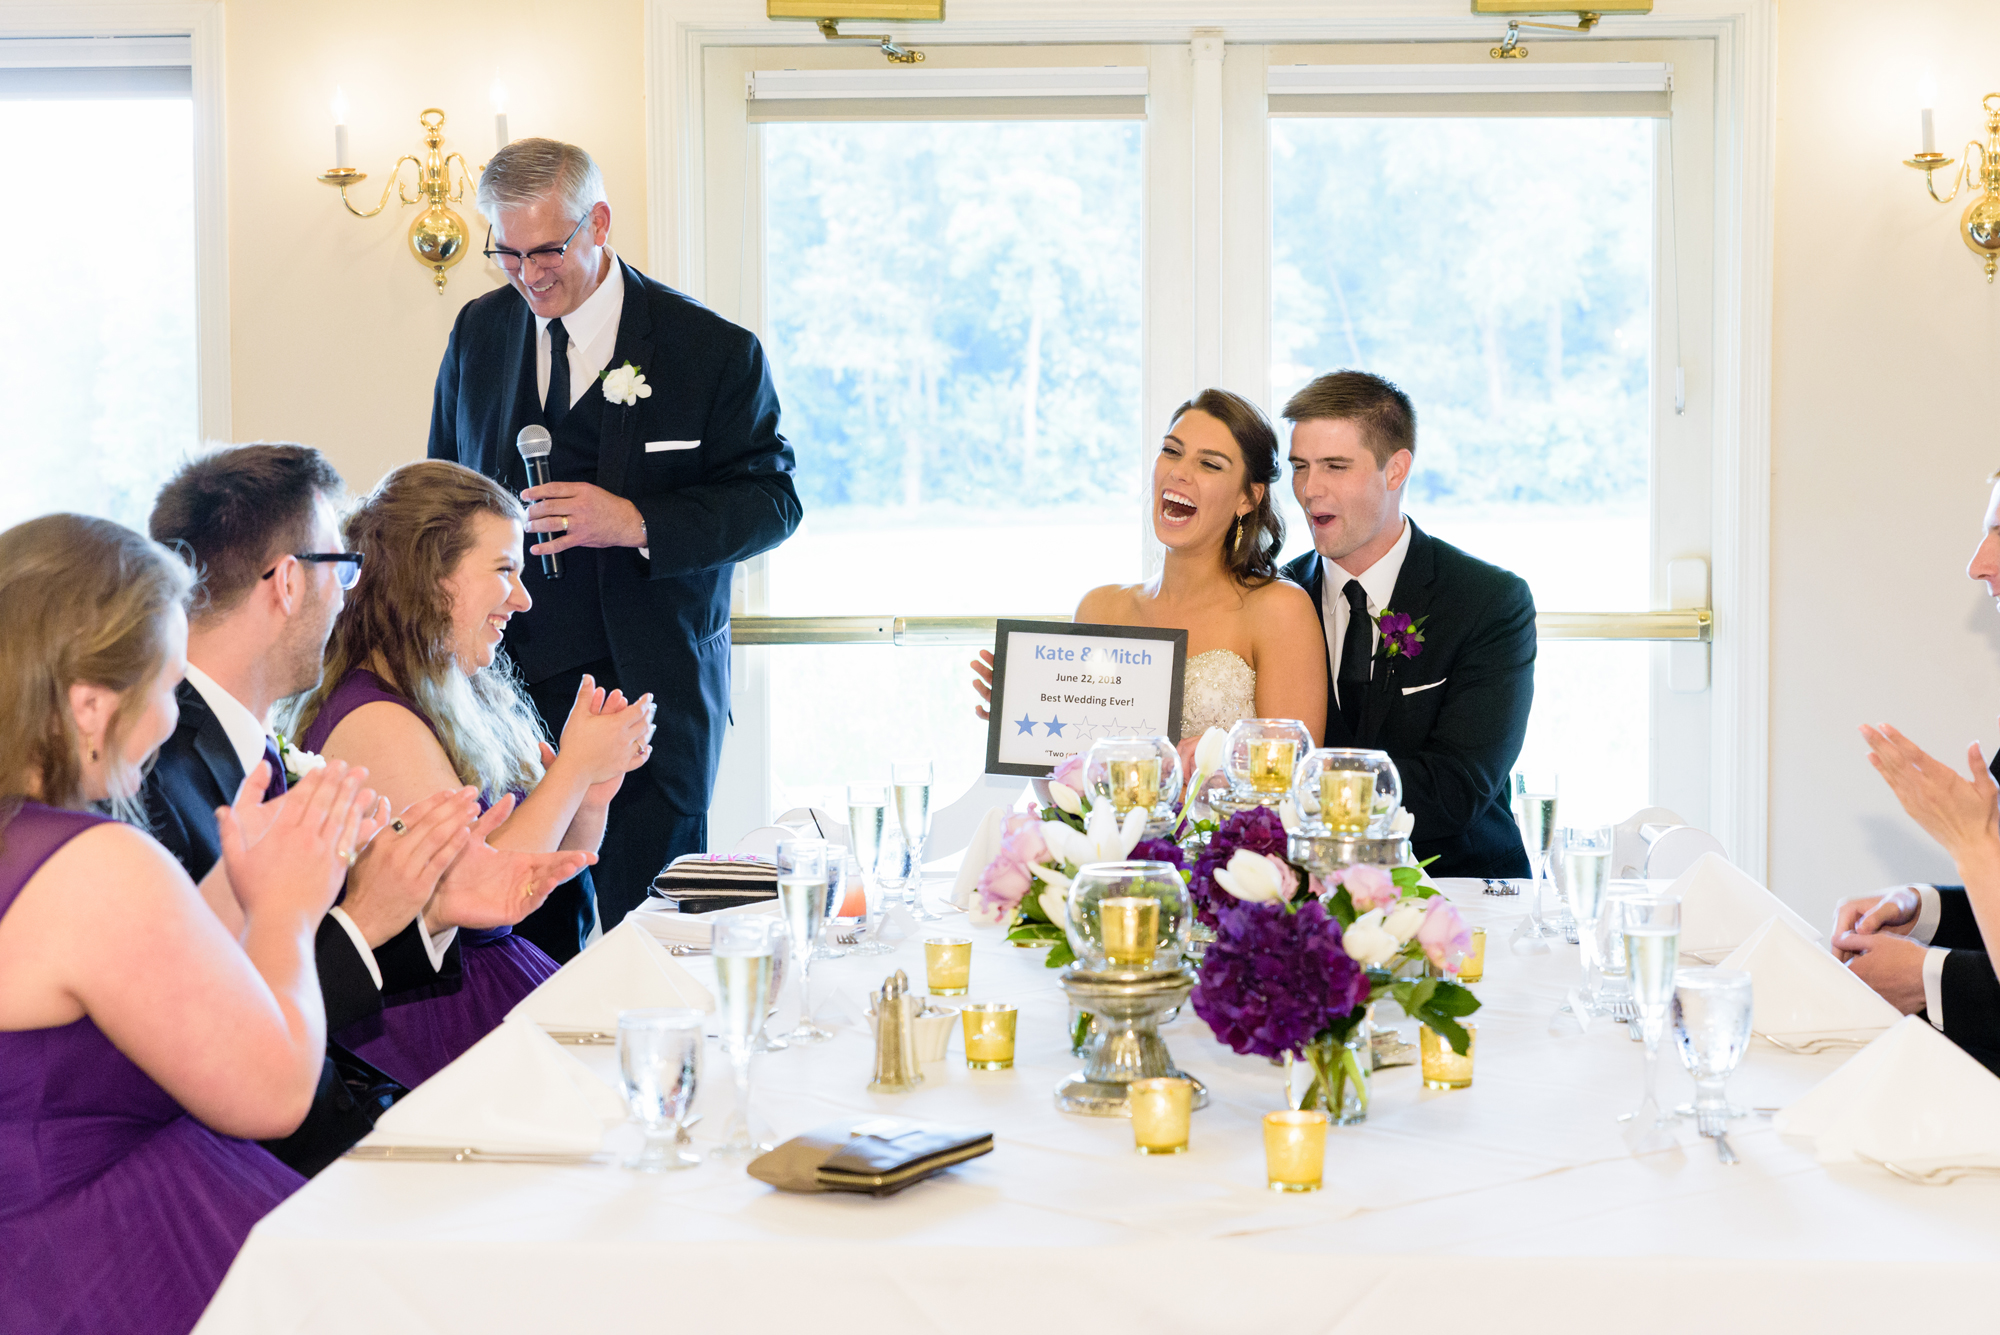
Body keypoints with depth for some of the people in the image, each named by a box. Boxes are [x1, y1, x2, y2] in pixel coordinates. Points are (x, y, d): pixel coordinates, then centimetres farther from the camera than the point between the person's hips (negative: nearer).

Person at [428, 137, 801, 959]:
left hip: (650, 692, -3)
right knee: (529, 939, 3)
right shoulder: (478, 332, 10)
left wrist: (637, 522, -20)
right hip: (507, 685, 4)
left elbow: (772, 501, -4)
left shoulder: (712, 351, -4)